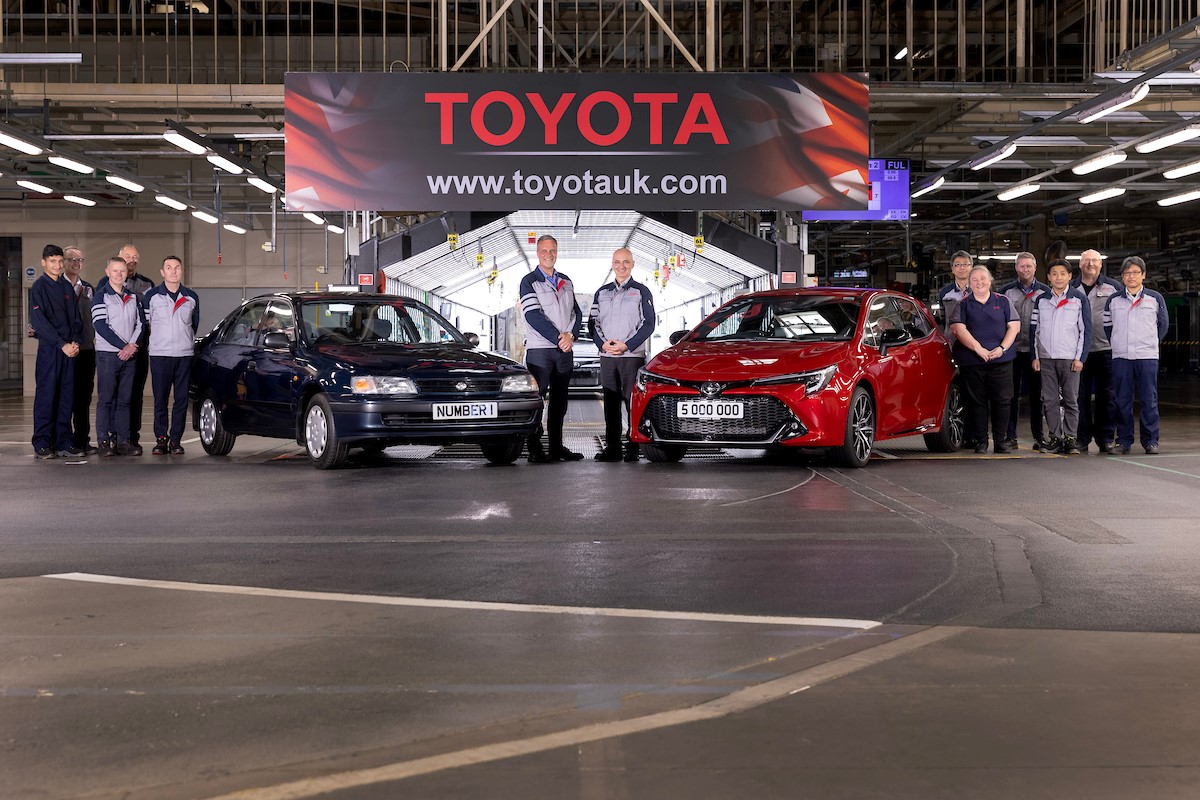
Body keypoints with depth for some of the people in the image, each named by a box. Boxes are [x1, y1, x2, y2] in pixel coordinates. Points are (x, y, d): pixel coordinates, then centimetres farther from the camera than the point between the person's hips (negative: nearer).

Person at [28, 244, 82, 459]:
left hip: (68, 349, 5)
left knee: (67, 396, 5)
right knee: (46, 395, -4)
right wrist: (62, 344, -14)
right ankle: (42, 444, 0)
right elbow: (39, 321, -11)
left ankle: (63, 442, 10)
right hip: (48, 348, -5)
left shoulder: (67, 287, 14)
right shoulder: (39, 287, -3)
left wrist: (75, 341, -2)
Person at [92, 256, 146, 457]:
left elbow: (141, 323, 11)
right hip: (107, 354, -5)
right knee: (106, 399, -5)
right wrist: (124, 345, -13)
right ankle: (104, 442, -4)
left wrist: (133, 346, -6)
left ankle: (123, 441, 7)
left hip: (129, 355, 5)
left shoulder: (133, 297, 14)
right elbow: (100, 326, -10)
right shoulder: (101, 296, -2)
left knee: (124, 400, 5)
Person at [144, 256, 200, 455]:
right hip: (159, 355, -2)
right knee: (160, 399, -2)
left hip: (185, 355, 2)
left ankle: (175, 440, 7)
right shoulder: (152, 296, 3)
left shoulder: (191, 297, 10)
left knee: (181, 399, 1)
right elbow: (144, 323, 9)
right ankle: (161, 439, 5)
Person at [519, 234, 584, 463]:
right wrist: (558, 339, -16)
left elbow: (576, 313, 12)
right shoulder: (529, 282, -2)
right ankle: (535, 450, -6)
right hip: (539, 350, -6)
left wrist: (570, 335, -8)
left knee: (560, 402, 9)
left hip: (564, 351, 6)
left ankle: (557, 447, 15)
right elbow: (533, 316, -13)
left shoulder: (566, 282, 16)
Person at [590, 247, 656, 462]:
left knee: (633, 402, -6)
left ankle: (634, 448, -4)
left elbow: (648, 324, -3)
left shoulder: (641, 291, 4)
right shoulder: (602, 293, 16)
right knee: (611, 403, 5)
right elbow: (593, 322, 13)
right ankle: (612, 448, 8)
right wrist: (603, 343, -6)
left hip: (632, 356, -4)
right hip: (606, 357, 4)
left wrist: (626, 345, -13)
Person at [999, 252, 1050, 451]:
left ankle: (1039, 436, 9)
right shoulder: (1006, 291, 9)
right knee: (1011, 395, 2)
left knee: (1037, 395, 3)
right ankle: (1010, 436, 6)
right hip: (1012, 350, 0)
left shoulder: (1045, 291, 8)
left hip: (1036, 351, 0)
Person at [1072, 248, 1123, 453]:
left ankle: (1106, 438, 9)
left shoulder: (1114, 287, 7)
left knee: (1106, 396, 2)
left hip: (1106, 350, -1)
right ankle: (1082, 438, 8)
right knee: (1080, 396, 2)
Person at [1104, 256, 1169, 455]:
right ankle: (1124, 441, 8)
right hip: (1120, 357, 1)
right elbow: (1106, 326, 16)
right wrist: (1117, 344, 12)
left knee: (1149, 400, -1)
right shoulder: (1113, 300, 8)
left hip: (1147, 357, -1)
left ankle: (1150, 441, 6)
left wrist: (1149, 342, 13)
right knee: (1121, 401, 2)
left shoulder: (1155, 299, 5)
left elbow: (1163, 325, 15)